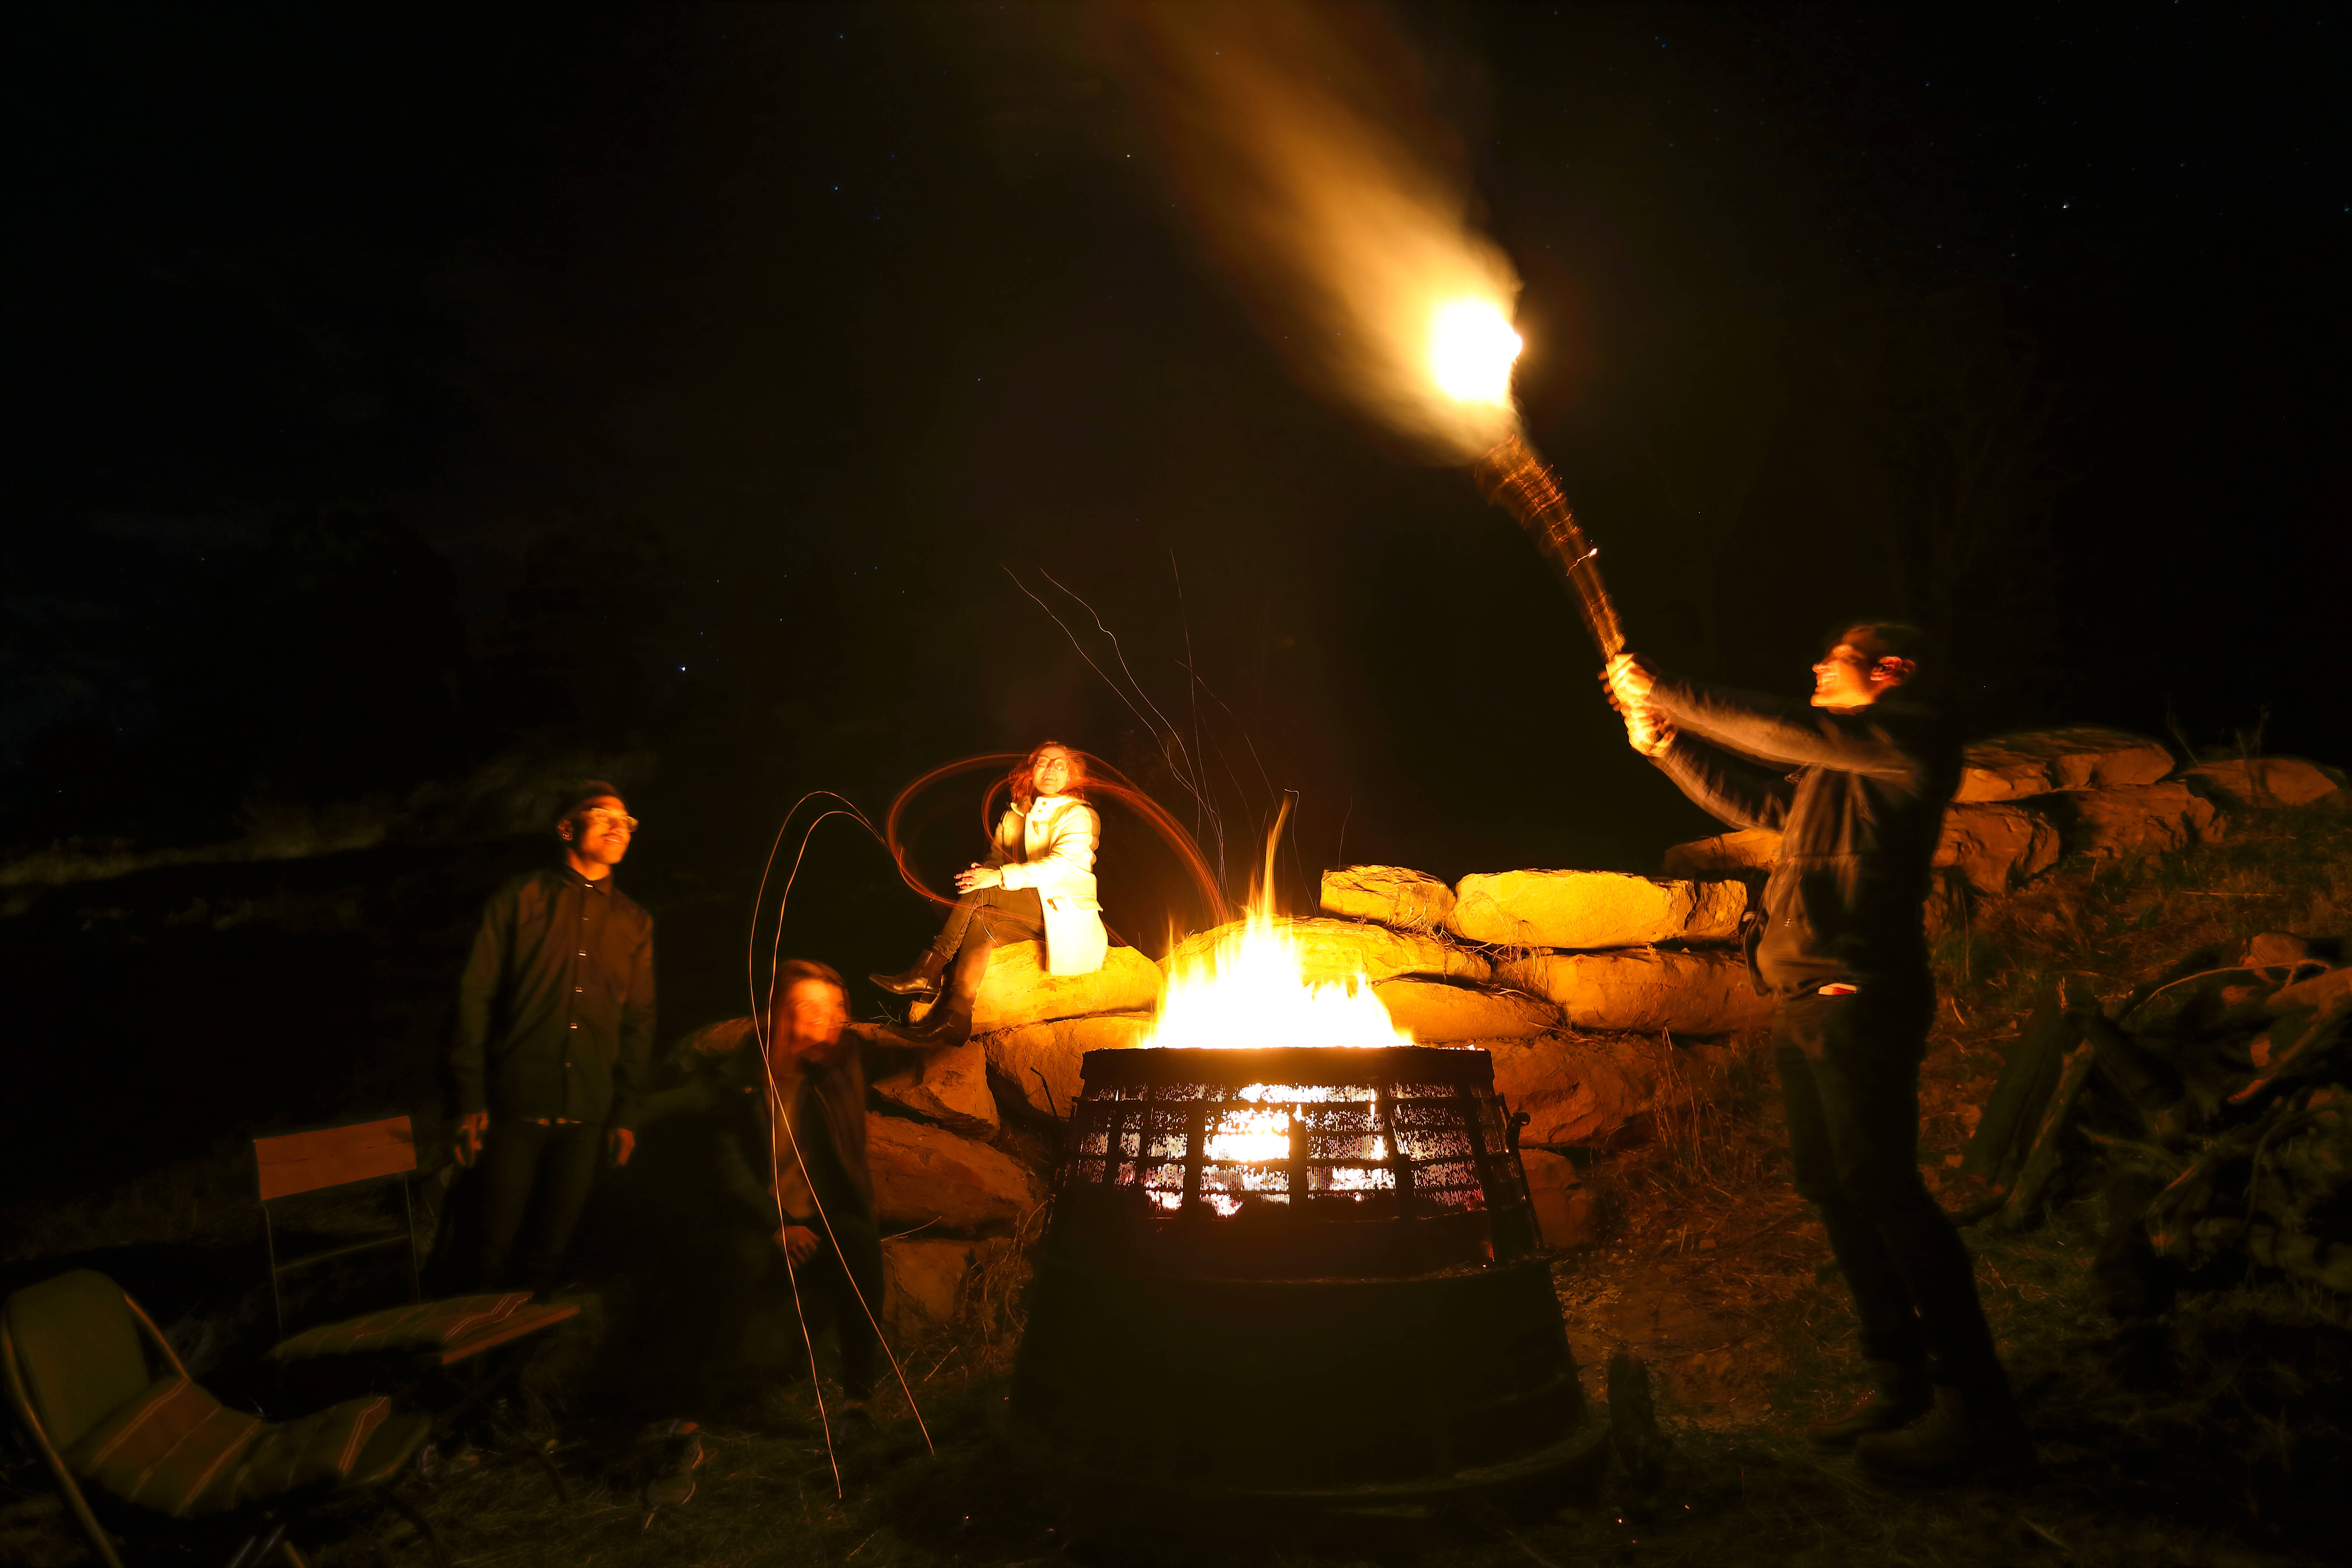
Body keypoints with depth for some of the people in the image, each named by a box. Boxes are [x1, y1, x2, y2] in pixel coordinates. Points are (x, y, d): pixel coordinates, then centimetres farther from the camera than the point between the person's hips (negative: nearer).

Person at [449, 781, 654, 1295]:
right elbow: (476, 995, -1)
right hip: (515, 1105, -2)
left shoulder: (635, 923, 11)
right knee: (497, 1240, 5)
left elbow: (639, 1021, 12)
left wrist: (626, 1111, 7)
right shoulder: (521, 899, 3)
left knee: (553, 1243, 9)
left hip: (586, 1115, 2)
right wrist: (470, 1097, -6)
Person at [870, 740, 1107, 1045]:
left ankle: (928, 972, -29)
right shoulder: (1012, 817, 17)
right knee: (982, 922, -29)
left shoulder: (1080, 816, -2)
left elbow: (1061, 864, -18)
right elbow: (995, 860, 16)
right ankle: (955, 1019, -38)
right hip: (1027, 913, 5)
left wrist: (1002, 877, -28)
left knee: (982, 894, -27)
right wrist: (983, 872, -11)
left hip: (1066, 912, -5)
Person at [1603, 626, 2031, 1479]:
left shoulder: (1913, 737, -6)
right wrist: (1665, 744, 17)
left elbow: (1781, 731, -16)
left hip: (1859, 999, -10)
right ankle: (1904, 1384, 21)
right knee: (1832, 1189, 11)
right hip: (1805, 1001, 10)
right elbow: (1759, 802, 26)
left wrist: (1667, 694, -10)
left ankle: (1978, 1408, -1)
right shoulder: (1838, 761, 23)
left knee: (1882, 1189, -10)